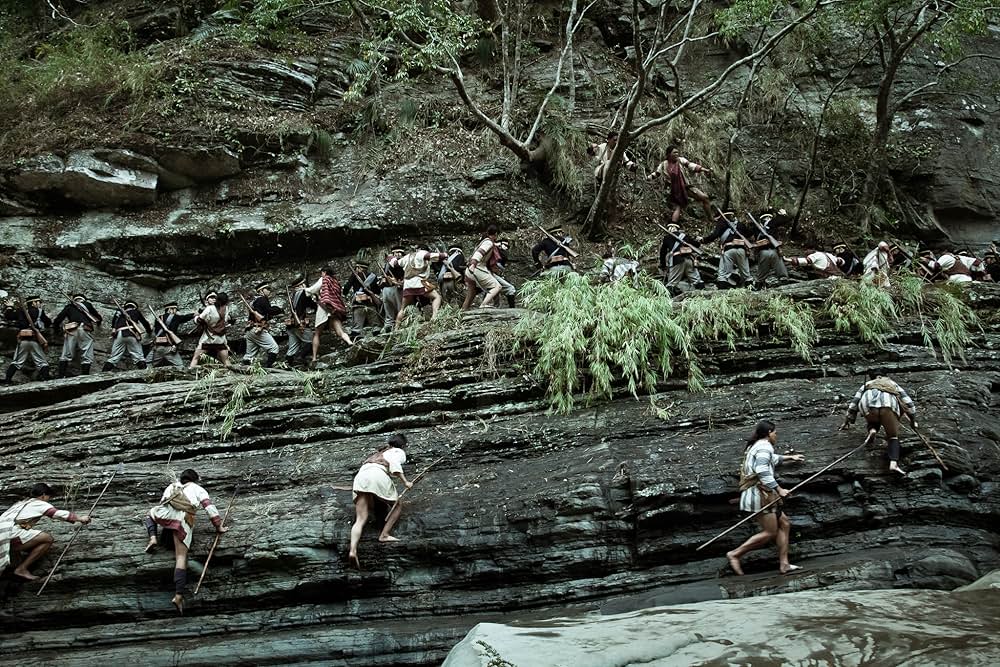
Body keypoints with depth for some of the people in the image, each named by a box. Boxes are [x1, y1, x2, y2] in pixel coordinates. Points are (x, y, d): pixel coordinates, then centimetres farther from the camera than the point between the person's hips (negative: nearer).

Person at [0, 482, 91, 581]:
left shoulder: (20, 503, 30)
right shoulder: (40, 504, 6)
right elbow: (59, 514, 5)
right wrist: (80, 518, 19)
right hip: (9, 533, -9)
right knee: (48, 539, -6)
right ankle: (21, 569, -7)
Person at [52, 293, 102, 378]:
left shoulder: (69, 306, 23)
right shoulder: (87, 304, 21)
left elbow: (58, 319, 15)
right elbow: (99, 317, 25)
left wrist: (56, 328, 32)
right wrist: (98, 323, 45)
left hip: (71, 331, 2)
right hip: (85, 330, -2)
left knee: (66, 355, 5)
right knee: (87, 357, -3)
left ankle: (61, 377, -2)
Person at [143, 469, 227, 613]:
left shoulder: (172, 486, 34)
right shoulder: (198, 489, 26)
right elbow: (209, 507, 14)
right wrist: (218, 526, 16)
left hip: (165, 514, 2)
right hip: (184, 521, -2)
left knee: (150, 513, 39)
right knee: (181, 557, -5)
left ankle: (153, 538, 13)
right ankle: (179, 595, -19)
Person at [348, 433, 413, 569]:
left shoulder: (379, 453, 40)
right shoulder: (399, 452, 22)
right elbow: (394, 463, 1)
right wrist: (405, 482, -2)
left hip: (360, 477, 5)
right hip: (378, 476, -5)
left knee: (360, 519, -7)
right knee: (398, 505, 18)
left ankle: (353, 550, -29)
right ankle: (384, 534, -1)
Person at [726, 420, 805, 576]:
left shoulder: (756, 446, 21)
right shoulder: (765, 447, -12)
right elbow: (762, 471, -24)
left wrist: (791, 457, 53)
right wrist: (779, 489, -18)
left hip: (763, 494, 11)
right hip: (759, 494, -11)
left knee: (784, 524, 12)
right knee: (770, 532, -8)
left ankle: (784, 564, 10)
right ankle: (735, 554, -6)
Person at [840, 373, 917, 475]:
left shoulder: (866, 385, 40)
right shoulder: (893, 384, 41)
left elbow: (854, 403, 38)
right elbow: (908, 402, 39)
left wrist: (847, 421, 44)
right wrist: (913, 420, 48)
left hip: (869, 407, 1)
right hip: (888, 406, -1)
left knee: (873, 420, 34)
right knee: (893, 437, 4)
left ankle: (872, 430, -1)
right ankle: (893, 464, -20)